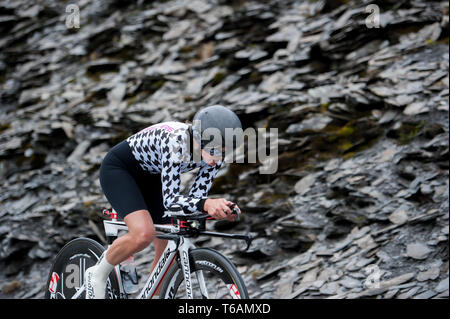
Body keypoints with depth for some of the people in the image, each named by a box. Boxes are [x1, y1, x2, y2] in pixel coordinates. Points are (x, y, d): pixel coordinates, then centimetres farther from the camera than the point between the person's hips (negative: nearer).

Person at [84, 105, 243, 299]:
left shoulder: (213, 152, -18)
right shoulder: (176, 142, -38)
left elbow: (196, 197, -13)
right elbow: (170, 199, -41)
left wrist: (217, 208, -34)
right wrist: (207, 204, -57)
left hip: (150, 178, 7)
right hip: (118, 168, -7)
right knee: (143, 234, -29)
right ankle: (98, 275, -5)